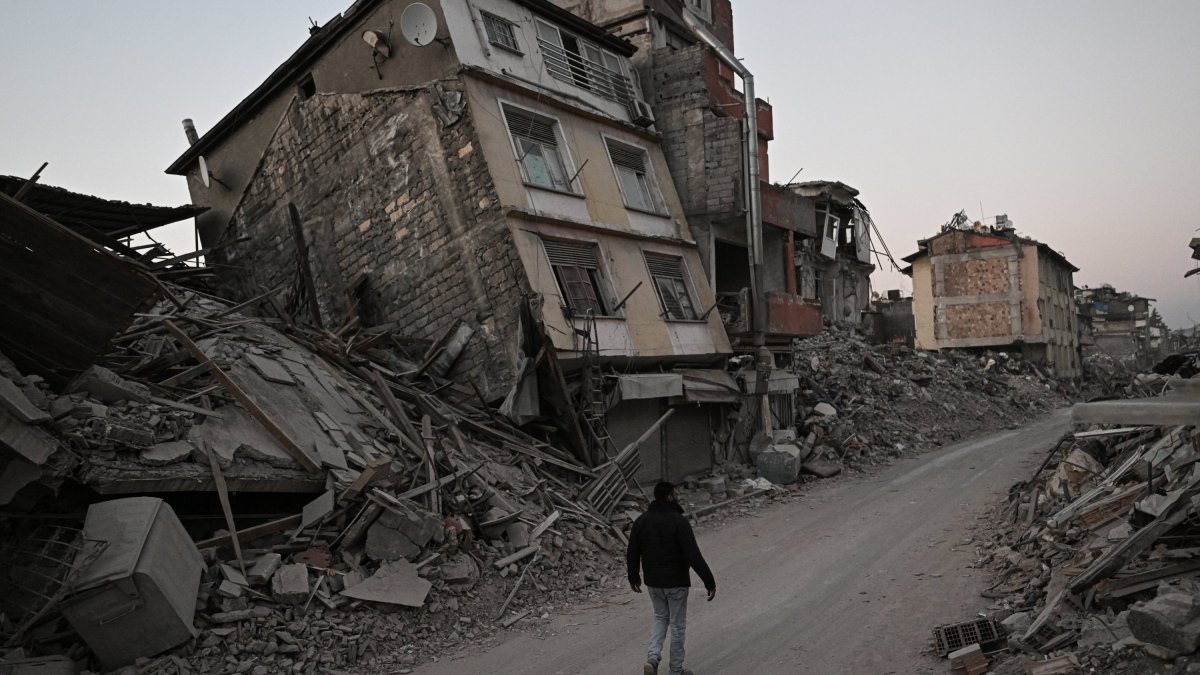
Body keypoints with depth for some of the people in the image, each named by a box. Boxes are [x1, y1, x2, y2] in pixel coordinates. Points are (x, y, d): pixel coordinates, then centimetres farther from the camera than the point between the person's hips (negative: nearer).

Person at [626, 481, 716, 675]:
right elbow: (694, 555, -22)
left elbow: (632, 553, 6)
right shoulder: (678, 521, -18)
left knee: (660, 618, 23)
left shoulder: (641, 520, -1)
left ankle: (653, 657, 3)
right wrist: (709, 582, -18)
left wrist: (633, 577, 21)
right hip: (676, 581, -5)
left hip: (653, 581, 5)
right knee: (678, 624, 11)